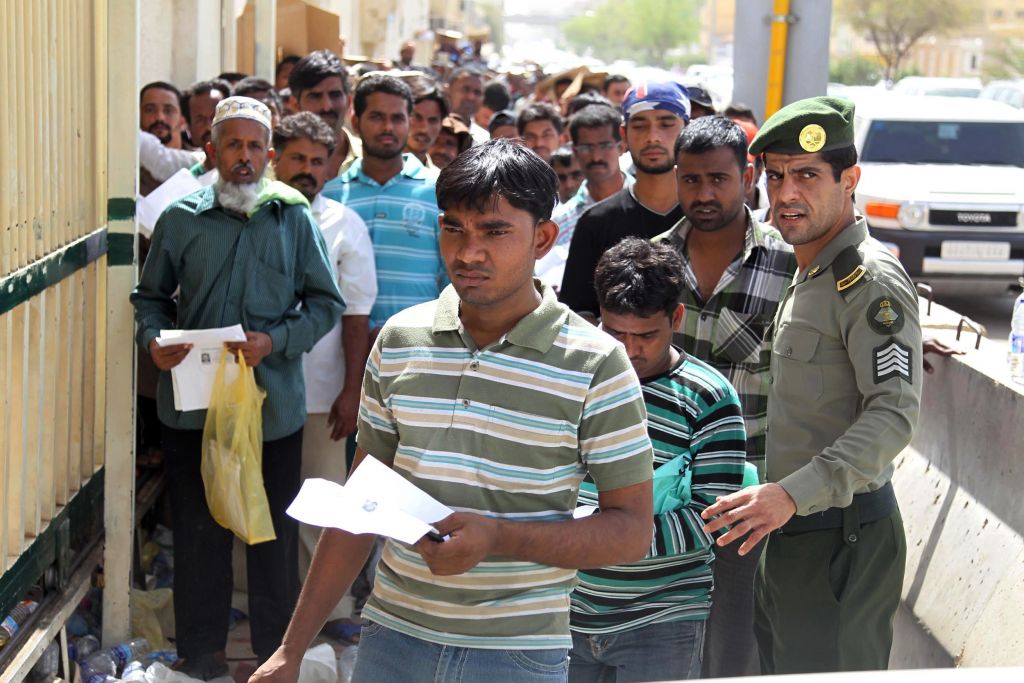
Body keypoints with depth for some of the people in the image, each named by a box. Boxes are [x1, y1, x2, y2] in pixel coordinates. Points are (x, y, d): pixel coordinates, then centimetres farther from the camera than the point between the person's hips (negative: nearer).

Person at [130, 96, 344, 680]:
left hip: (274, 403, -1)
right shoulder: (180, 220, 4)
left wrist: (276, 340, -12)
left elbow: (327, 302, 3)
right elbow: (152, 296, 13)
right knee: (199, 527, 8)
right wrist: (153, 339, -8)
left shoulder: (294, 218, 2)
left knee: (275, 529, 7)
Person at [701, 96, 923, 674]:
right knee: (782, 667, 17)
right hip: (793, 531, 10)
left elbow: (895, 413, -26)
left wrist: (794, 494, -34)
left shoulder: (871, 279, -16)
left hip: (843, 538, -10)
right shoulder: (810, 273, 16)